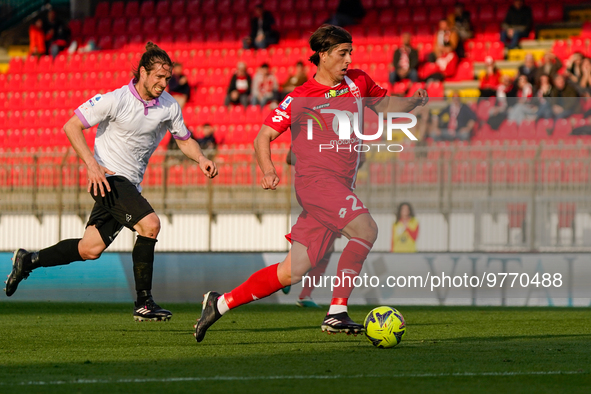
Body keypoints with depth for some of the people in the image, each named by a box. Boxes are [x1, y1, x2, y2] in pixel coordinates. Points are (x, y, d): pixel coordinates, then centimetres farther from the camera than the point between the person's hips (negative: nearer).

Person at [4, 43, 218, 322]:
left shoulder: (169, 107, 1)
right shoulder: (115, 100, -16)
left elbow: (184, 140, 16)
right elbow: (71, 126, -13)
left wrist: (201, 159, -5)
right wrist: (92, 164, -23)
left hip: (130, 184, 7)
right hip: (108, 176, -7)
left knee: (90, 249, 8)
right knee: (150, 224, -25)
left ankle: (29, 260, 28)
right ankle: (143, 304, -18)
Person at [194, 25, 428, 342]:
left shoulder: (358, 82, 15)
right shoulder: (300, 98, -2)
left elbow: (385, 107, 30)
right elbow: (264, 136, 0)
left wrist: (413, 101, 9)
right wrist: (268, 170, -19)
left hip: (339, 188, 7)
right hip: (316, 179, -7)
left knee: (294, 270, 2)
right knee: (366, 229, -26)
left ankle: (220, 303, 11)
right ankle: (336, 313, -26)